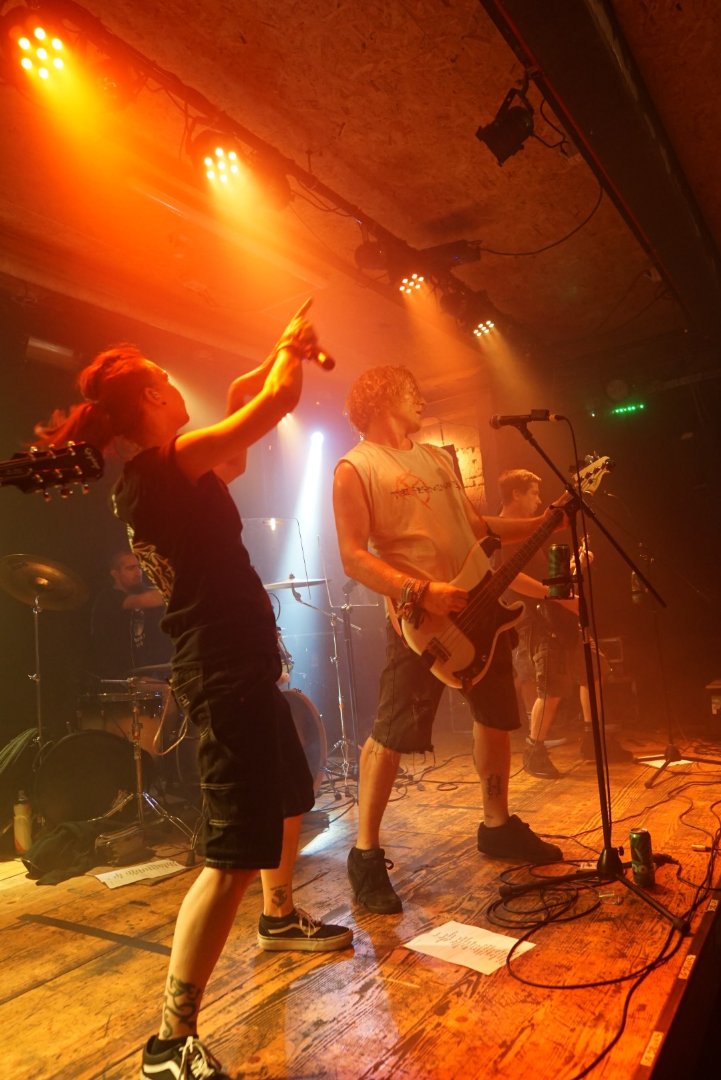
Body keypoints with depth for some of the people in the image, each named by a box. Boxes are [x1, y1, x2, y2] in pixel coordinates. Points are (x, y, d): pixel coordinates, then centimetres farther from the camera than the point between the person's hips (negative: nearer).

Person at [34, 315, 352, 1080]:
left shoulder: (143, 481, 10)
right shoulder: (165, 464, -16)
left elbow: (239, 429, 24)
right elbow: (276, 403, -14)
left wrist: (275, 361, 18)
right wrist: (288, 350, 7)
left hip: (231, 665, 10)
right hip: (227, 673, -10)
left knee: (289, 795, 27)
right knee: (236, 852, -5)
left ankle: (280, 918, 49)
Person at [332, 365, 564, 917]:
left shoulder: (437, 456, 19)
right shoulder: (356, 468, -6)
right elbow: (354, 557, -14)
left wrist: (540, 524, 12)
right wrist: (420, 590, -23)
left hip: (480, 605, 8)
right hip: (420, 618, -8)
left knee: (497, 716, 16)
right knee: (392, 733, -5)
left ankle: (498, 825, 35)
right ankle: (366, 854, 12)